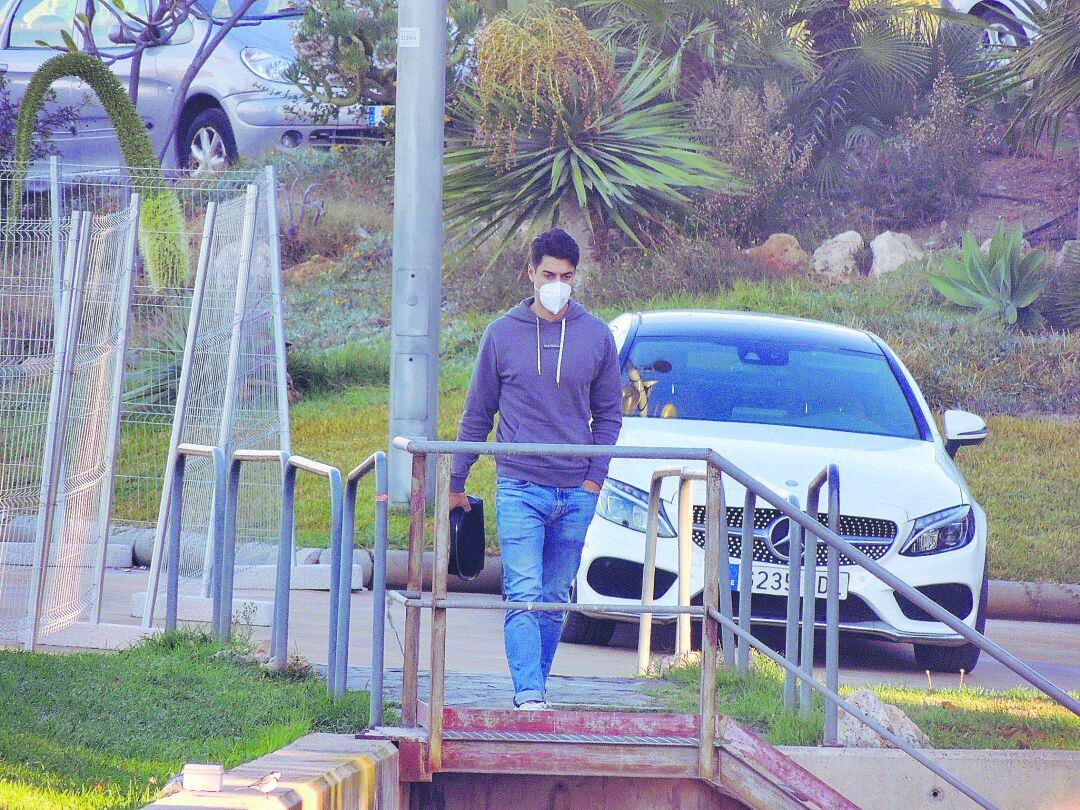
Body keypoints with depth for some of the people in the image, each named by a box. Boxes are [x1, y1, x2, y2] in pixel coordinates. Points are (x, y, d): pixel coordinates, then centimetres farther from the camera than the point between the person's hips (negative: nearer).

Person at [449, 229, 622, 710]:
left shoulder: (596, 337, 6)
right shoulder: (502, 335, 3)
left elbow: (608, 413, 13)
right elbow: (477, 414, 9)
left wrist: (596, 475, 1)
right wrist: (456, 484, 9)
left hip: (576, 494, 2)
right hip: (519, 487, -2)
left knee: (555, 599, 8)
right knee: (524, 595, -14)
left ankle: (534, 686, 17)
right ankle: (530, 695, -21)